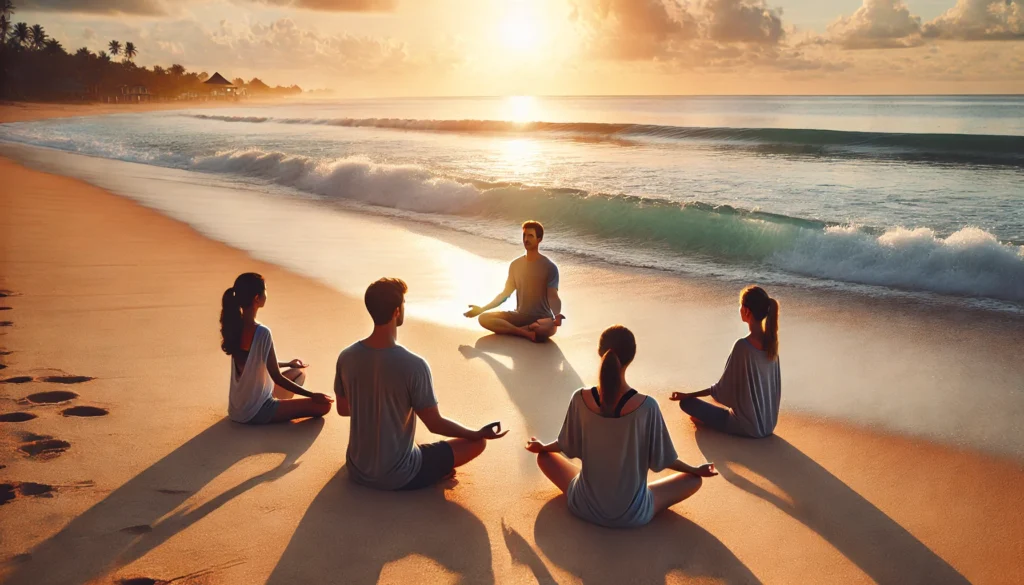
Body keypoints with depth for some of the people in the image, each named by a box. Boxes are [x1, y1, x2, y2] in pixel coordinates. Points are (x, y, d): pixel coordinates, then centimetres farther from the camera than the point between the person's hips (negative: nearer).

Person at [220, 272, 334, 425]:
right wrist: (312, 395, -12)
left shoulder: (234, 325, -2)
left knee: (298, 373, 26)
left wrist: (287, 364, 25)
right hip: (256, 412, -9)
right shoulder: (262, 332, -28)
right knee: (323, 405, -6)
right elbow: (277, 377, -21)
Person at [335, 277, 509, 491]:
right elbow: (436, 424, -15)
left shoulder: (346, 357, -10)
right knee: (477, 442, 8)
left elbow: (343, 409, 6)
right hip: (398, 477, -5)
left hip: (357, 470, 5)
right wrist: (479, 433, 1)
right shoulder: (414, 365, -25)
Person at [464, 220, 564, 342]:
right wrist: (482, 309, 6)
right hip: (520, 316, 5)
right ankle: (527, 332, -25)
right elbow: (505, 293, 13)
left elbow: (553, 297, -15)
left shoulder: (550, 267, -8)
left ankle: (514, 329, -19)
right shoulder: (515, 265, 6)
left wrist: (556, 316, -37)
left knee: (549, 328, -41)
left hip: (542, 319, -5)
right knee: (484, 318, -18)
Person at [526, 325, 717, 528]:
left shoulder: (581, 399, -18)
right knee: (694, 480, 17)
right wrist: (695, 470, 12)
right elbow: (660, 459, -9)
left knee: (545, 456, 27)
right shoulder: (646, 406, -24)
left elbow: (568, 447, 0)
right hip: (632, 514, -2)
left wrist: (541, 447, 23)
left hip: (585, 506, 2)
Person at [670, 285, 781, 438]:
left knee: (687, 402, 1)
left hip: (748, 426, -7)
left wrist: (688, 395, -4)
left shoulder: (743, 345, -25)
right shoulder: (771, 340, -4)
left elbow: (723, 389, -16)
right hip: (769, 422, 7)